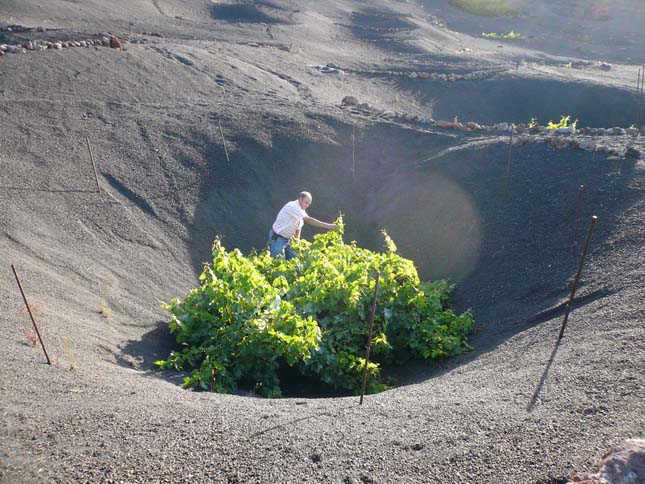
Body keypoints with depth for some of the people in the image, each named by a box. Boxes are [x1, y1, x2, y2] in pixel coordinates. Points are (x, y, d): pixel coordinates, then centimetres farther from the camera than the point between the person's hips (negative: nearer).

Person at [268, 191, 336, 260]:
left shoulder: (301, 211, 7)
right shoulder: (293, 206, -22)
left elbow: (298, 227, 15)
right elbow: (308, 220, -33)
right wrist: (327, 226, -35)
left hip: (287, 239, 9)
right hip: (277, 238, -9)